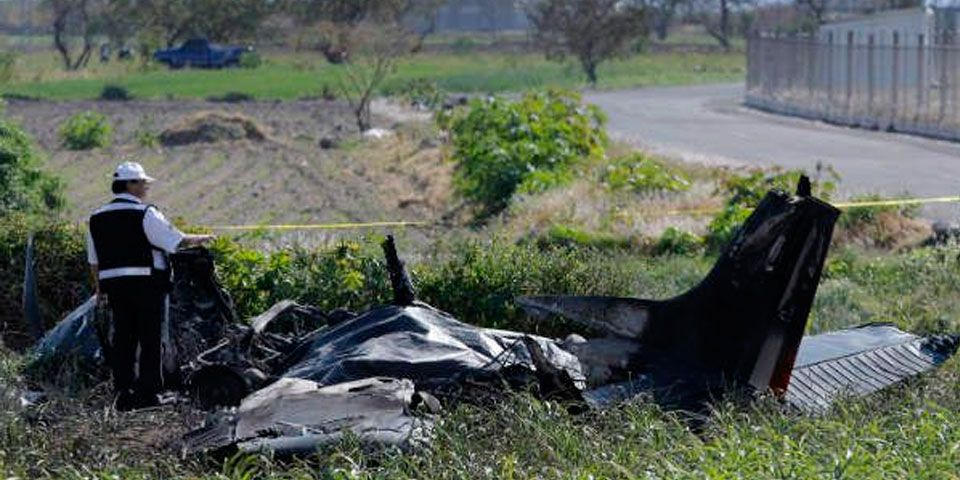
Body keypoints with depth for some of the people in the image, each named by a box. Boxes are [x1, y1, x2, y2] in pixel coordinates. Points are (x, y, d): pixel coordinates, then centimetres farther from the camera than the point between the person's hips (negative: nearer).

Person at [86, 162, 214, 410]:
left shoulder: (97, 218, 11)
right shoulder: (145, 214, -9)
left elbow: (93, 260, 15)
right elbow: (177, 241, -8)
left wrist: (99, 288, 24)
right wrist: (200, 240, 9)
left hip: (114, 286, 6)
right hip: (147, 284, -6)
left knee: (122, 338, 9)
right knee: (151, 338, 0)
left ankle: (123, 393, 7)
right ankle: (148, 393, 0)